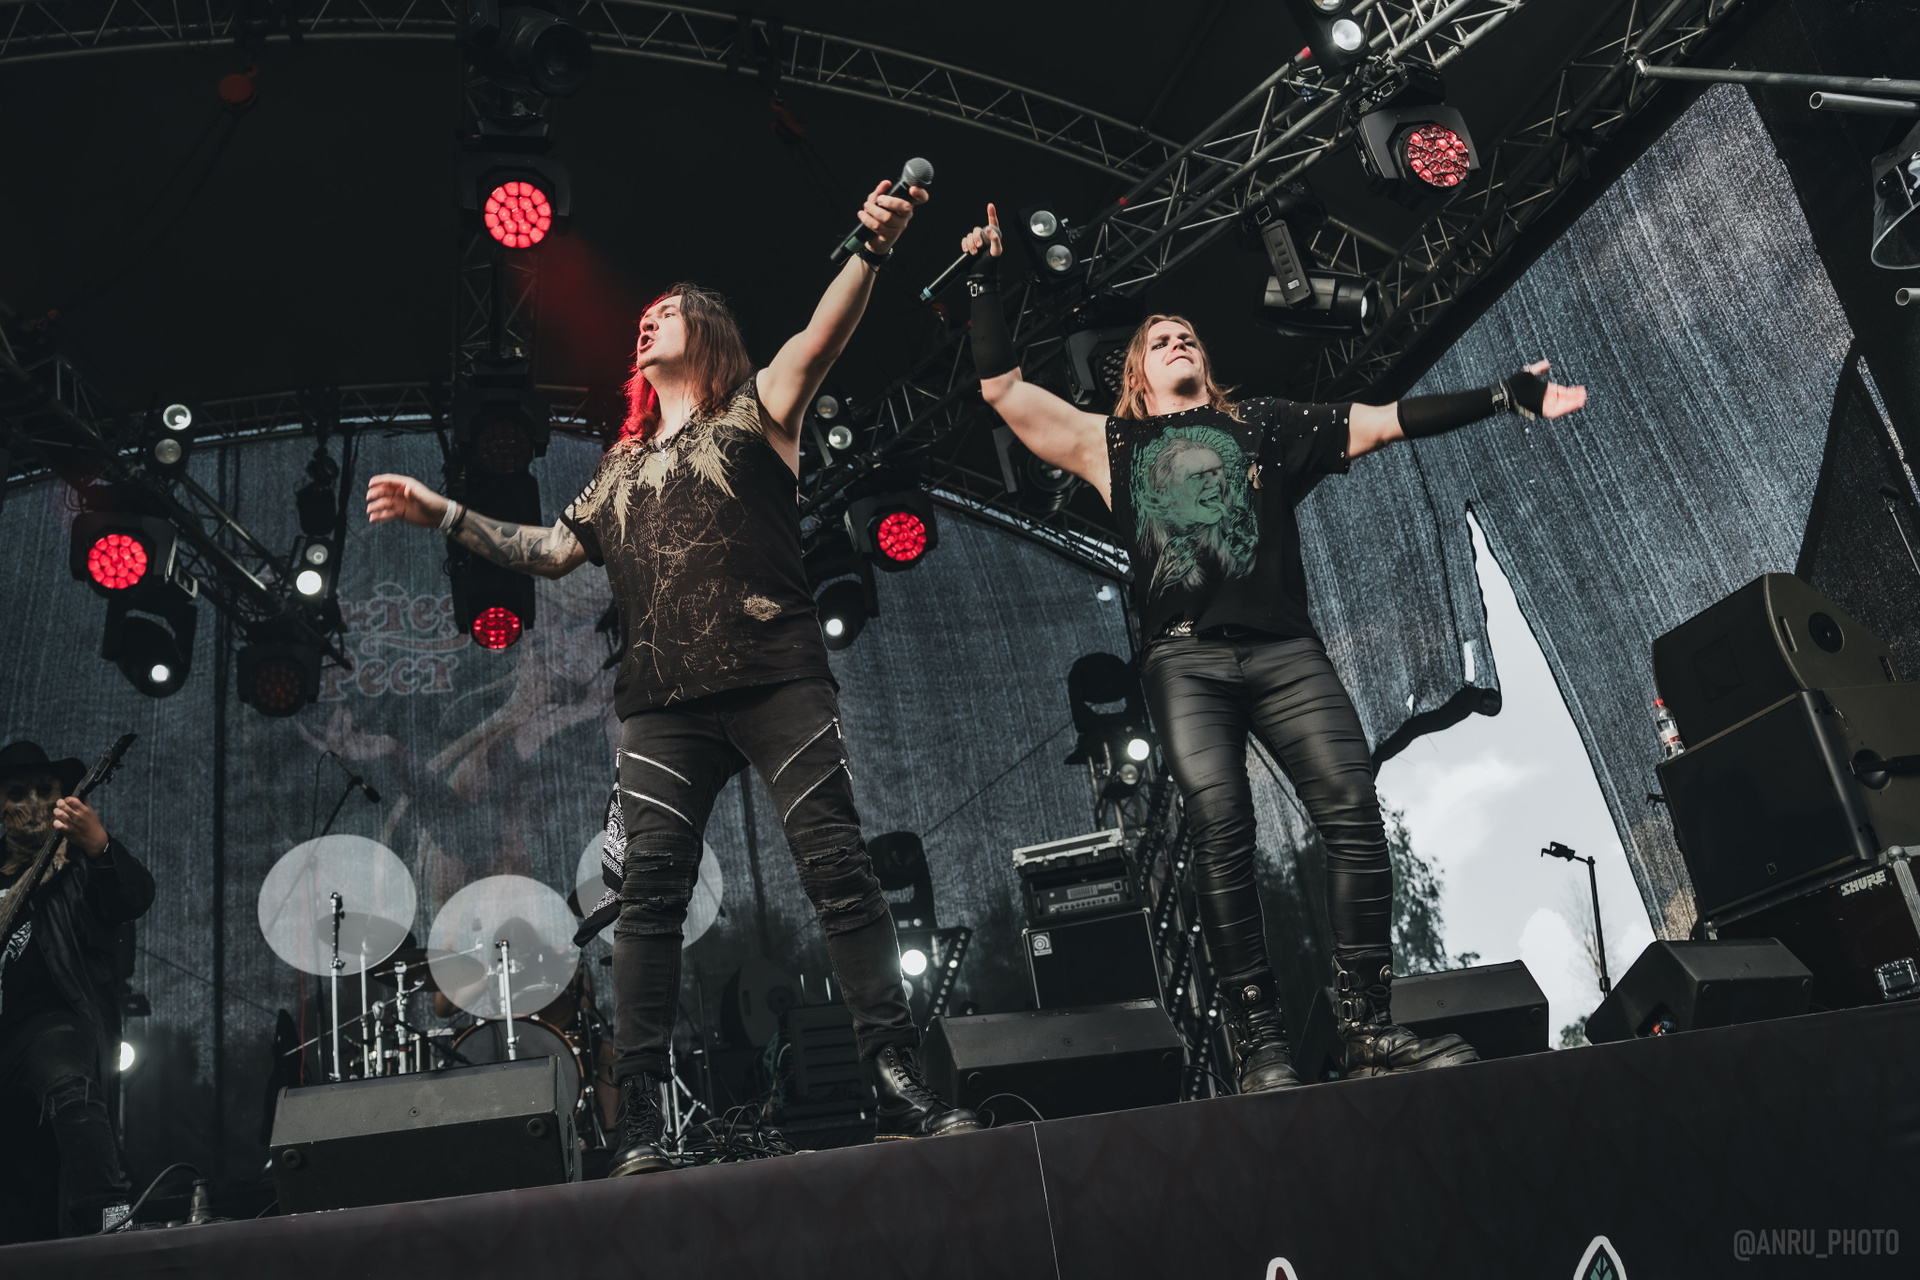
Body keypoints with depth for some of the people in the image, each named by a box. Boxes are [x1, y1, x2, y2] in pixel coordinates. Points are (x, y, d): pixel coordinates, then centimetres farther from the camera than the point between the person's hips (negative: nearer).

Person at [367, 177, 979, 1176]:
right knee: (650, 889, -6)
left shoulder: (755, 411, 14)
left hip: (776, 678, -4)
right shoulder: (621, 467, 28)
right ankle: (638, 1116, -4)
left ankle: (901, 1086, -6)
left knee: (838, 865, -9)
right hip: (663, 700, 4)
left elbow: (818, 340, -3)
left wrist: (870, 251, -20)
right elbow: (553, 551, 34)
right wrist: (447, 515, 29)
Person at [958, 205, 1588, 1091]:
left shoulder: (1263, 426, 25)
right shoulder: (1113, 445, 21)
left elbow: (1388, 422, 23)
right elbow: (1003, 389, 18)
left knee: (1354, 810, -16)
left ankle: (1365, 1027, -10)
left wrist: (1502, 398, 18)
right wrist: (985, 278, 17)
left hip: (1284, 650, 2)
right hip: (1185, 659, -1)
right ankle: (1260, 1042, -14)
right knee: (1220, 829, -18)